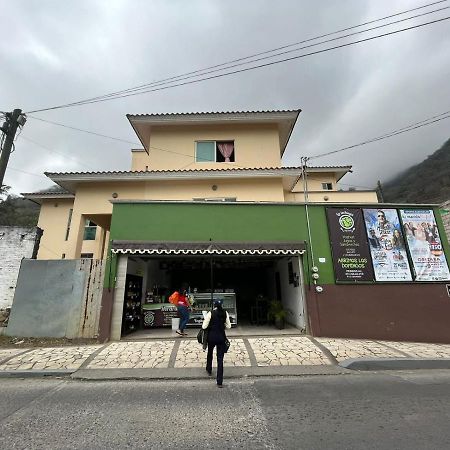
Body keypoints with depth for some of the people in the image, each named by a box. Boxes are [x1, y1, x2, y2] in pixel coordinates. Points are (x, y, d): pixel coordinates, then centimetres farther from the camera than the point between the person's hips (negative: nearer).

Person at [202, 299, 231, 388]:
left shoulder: (210, 313, -12)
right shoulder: (225, 313, -4)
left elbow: (204, 326, -11)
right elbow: (228, 326, 1)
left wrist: (205, 320, 7)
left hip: (212, 337, -1)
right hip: (221, 337, 1)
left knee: (210, 353, 27)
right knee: (220, 359, 7)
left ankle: (209, 370, 49)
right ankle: (219, 382, 8)